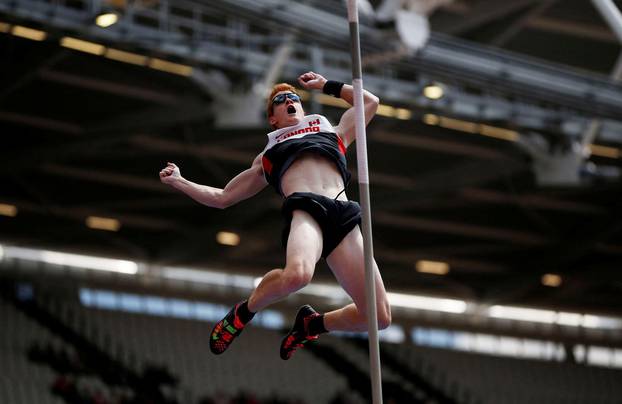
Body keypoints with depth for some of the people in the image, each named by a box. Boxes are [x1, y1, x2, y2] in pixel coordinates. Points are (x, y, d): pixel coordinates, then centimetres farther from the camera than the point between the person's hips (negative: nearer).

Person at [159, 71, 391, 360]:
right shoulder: (267, 157, 34)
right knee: (297, 274, -40)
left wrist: (326, 85, 49)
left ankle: (313, 324, 17)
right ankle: (244, 311, -8)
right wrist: (179, 182, 34)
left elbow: (370, 101, 49)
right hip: (304, 208, -2)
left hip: (344, 215, 2)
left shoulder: (333, 133, 37)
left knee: (379, 317, -13)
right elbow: (221, 197, 39)